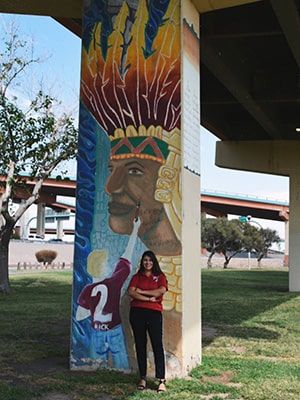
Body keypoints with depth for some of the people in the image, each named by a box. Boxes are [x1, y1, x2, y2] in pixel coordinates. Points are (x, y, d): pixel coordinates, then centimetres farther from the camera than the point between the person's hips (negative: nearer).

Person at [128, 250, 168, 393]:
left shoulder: (160, 276, 11)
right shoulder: (136, 277, 13)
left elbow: (161, 291, -8)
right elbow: (131, 292, -3)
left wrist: (141, 291, -5)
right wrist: (149, 298, -11)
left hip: (154, 312, -2)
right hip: (137, 312, 2)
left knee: (157, 345, -7)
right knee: (140, 345, 5)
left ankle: (161, 380, -5)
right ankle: (142, 378, 14)